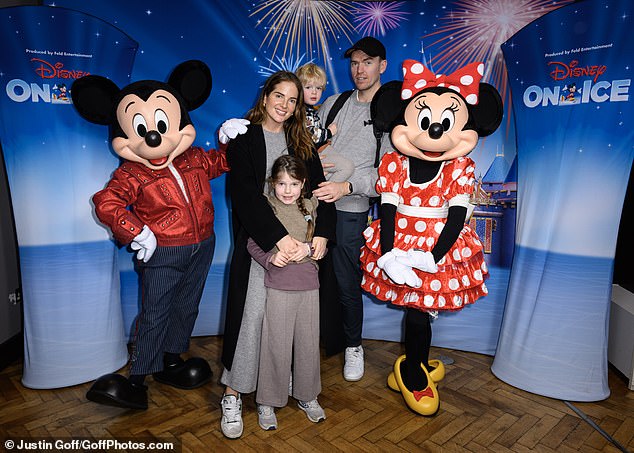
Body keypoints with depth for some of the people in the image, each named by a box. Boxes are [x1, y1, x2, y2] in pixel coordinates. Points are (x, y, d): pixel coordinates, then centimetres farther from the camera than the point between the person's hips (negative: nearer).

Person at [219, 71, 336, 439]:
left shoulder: (302, 142, 12)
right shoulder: (244, 138, 0)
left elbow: (318, 187, 4)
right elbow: (246, 194, -12)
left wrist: (322, 232, -12)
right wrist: (278, 236, -21)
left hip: (299, 240, 3)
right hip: (259, 241, -3)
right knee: (253, 312, -6)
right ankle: (233, 395, 7)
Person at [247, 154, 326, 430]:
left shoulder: (311, 207, 6)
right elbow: (252, 245, -2)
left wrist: (309, 248, -9)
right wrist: (270, 258, -19)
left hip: (309, 284, 4)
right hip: (278, 286, -3)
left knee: (309, 342, 13)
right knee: (276, 344, 3)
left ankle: (307, 395, 33)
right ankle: (268, 402, 22)